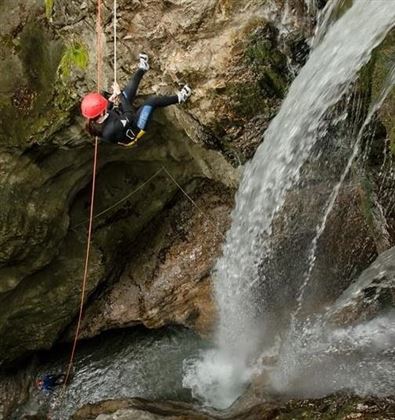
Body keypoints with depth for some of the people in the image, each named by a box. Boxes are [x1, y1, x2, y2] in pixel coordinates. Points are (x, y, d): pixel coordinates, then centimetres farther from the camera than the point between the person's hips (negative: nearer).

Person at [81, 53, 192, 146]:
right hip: (133, 131, -7)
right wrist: (119, 94, -27)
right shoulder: (111, 129, -47)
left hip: (120, 121, 7)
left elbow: (105, 113, 1)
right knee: (151, 101, -10)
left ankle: (142, 68, 31)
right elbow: (130, 115, -32)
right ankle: (178, 98, 15)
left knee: (130, 90, 5)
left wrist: (111, 101, -16)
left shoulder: (92, 123, -24)